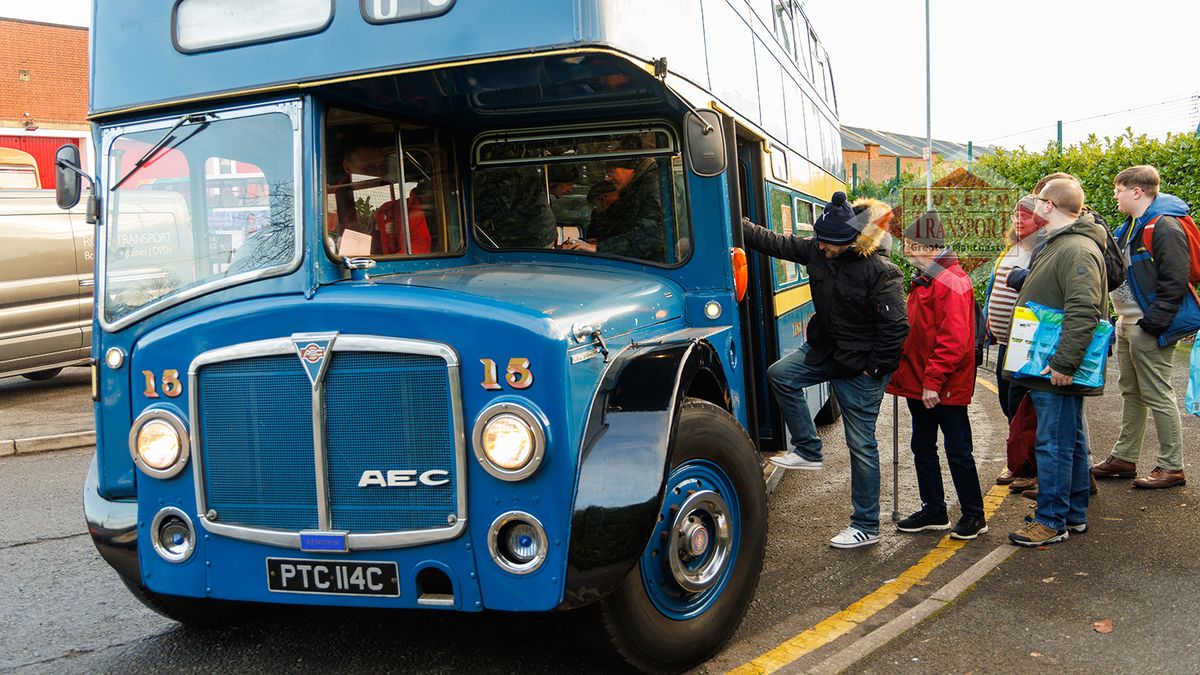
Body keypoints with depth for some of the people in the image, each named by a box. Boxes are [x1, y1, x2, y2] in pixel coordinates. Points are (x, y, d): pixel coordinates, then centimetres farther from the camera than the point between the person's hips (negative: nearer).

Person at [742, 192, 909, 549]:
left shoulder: (880, 272, -24)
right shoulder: (818, 251, -3)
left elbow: (896, 326, -22)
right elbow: (776, 243, 5)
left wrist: (874, 368, -17)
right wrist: (738, 225, -1)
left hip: (860, 368, -8)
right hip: (824, 351, 8)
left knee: (861, 444, -1)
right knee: (780, 374, 4)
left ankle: (866, 527, 11)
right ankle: (807, 451, 16)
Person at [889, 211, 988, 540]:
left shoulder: (951, 282, -17)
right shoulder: (924, 281, 14)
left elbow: (953, 340, -23)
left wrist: (933, 381, -24)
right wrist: (904, 372, 15)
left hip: (946, 388, -10)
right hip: (920, 383, 10)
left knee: (958, 450, 1)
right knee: (923, 447, 15)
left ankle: (974, 515, 15)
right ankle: (933, 511, 26)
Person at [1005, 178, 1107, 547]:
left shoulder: (1077, 250, -19)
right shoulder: (1056, 244, 16)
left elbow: (1083, 312, -27)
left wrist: (1063, 363, -27)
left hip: (1057, 373, -11)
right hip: (1050, 367, 11)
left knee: (1054, 445, -3)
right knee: (1071, 441, 18)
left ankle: (1051, 521, 7)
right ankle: (1074, 513, 29)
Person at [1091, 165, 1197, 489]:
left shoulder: (1165, 227, -16)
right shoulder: (1130, 226, 15)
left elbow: (1174, 282, -21)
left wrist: (1152, 323, -22)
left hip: (1150, 328, -10)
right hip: (1127, 325, 10)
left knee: (1158, 395, -3)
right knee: (1131, 392, 16)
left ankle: (1171, 467, 6)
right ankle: (1124, 458, 26)